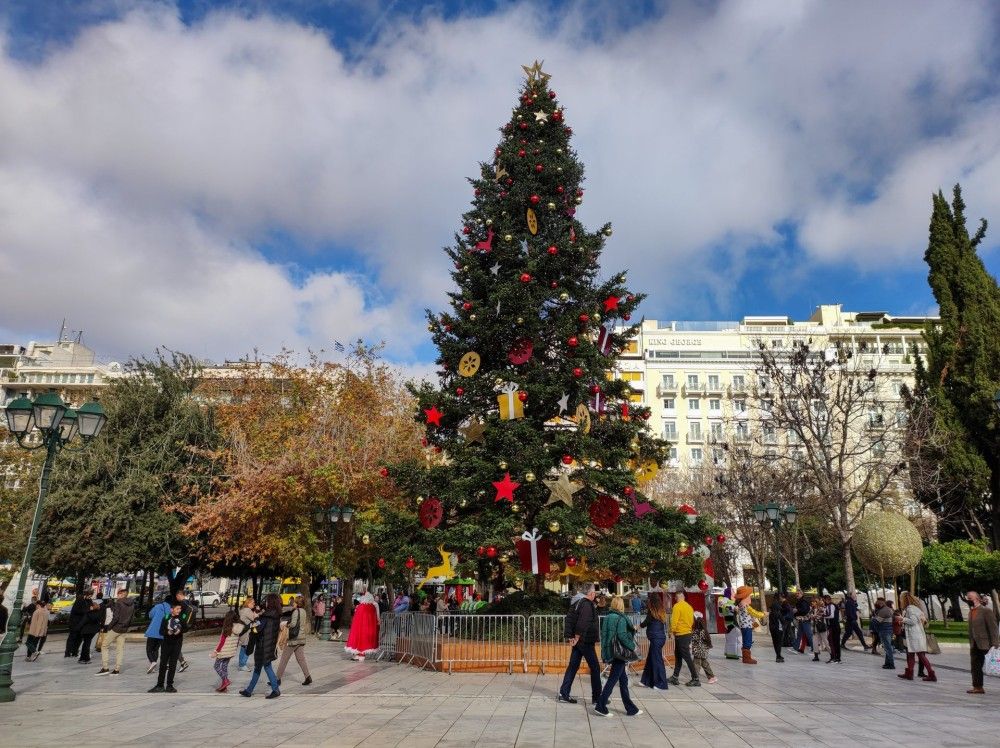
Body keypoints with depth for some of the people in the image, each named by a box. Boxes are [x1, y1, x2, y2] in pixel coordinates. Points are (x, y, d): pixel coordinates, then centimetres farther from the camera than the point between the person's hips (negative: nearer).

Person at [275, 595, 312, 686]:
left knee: (284, 659, 4)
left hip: (294, 638, -8)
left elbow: (293, 624, -25)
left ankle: (277, 678, 11)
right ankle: (308, 677, 2)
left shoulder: (296, 611, -14)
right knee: (301, 659, 10)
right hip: (302, 638, 8)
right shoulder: (303, 611, 11)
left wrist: (284, 623, -11)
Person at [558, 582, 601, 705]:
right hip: (586, 641, -9)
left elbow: (569, 620, 11)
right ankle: (597, 697, 9)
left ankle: (564, 693, 13)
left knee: (573, 666, 12)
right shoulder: (587, 604, -17)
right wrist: (578, 636, -22)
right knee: (595, 668, 3)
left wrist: (569, 636, 7)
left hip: (577, 641, 9)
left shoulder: (576, 603, 12)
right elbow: (583, 622, -29)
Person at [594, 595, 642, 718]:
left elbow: (603, 634, 10)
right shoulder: (621, 618, -14)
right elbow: (622, 635, -22)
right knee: (613, 679, -1)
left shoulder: (607, 618, 7)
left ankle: (631, 709, 21)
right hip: (619, 653, -8)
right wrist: (632, 646, -10)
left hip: (610, 652, 8)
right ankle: (601, 706, 0)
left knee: (623, 680, 14)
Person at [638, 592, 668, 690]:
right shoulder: (662, 612, 8)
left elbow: (645, 623, -3)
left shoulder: (652, 612, -13)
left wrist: (639, 625, 17)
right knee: (650, 660, 15)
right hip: (661, 637, 8)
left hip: (656, 638, -8)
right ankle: (646, 681, 23)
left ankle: (661, 684, 7)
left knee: (657, 660, 1)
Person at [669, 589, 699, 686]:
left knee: (687, 657, -3)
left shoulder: (677, 606, -15)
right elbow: (692, 621, 12)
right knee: (678, 656, 16)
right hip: (688, 633, 8)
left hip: (681, 635, -8)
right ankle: (675, 677, 21)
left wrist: (672, 631, -4)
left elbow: (674, 621, -18)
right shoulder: (689, 606, 8)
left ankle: (695, 679, -1)